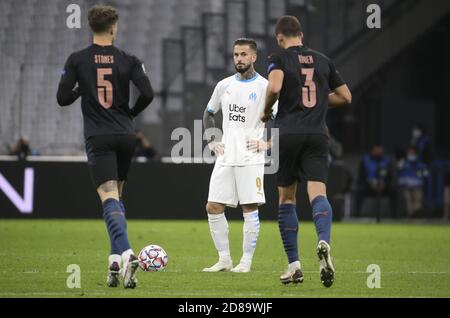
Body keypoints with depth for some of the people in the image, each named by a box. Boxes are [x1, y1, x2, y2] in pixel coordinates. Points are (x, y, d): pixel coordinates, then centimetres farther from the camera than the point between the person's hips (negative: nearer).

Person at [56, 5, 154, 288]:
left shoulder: (77, 60, -1)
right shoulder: (128, 60, 1)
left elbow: (63, 98, -3)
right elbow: (148, 94, -7)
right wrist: (131, 114, 12)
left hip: (98, 138, -2)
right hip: (126, 136, 2)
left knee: (110, 198, -12)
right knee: (117, 196, 18)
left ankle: (125, 254, -32)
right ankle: (117, 259, 15)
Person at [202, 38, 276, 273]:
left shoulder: (264, 87, -4)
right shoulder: (224, 86, 11)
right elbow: (209, 113, 25)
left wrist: (268, 143, -9)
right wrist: (211, 141, 13)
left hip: (251, 159, -5)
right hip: (225, 157, 5)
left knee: (250, 208, -5)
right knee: (213, 207, 0)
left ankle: (246, 261, 2)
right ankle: (224, 259, 9)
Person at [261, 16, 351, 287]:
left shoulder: (279, 59, 2)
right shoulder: (323, 61, 15)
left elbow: (274, 87, -18)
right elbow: (345, 97, 19)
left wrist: (266, 112, 1)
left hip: (288, 134, -2)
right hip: (318, 135, 2)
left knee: (286, 198, 11)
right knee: (318, 193, -9)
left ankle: (294, 264, 9)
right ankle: (324, 242, -40)